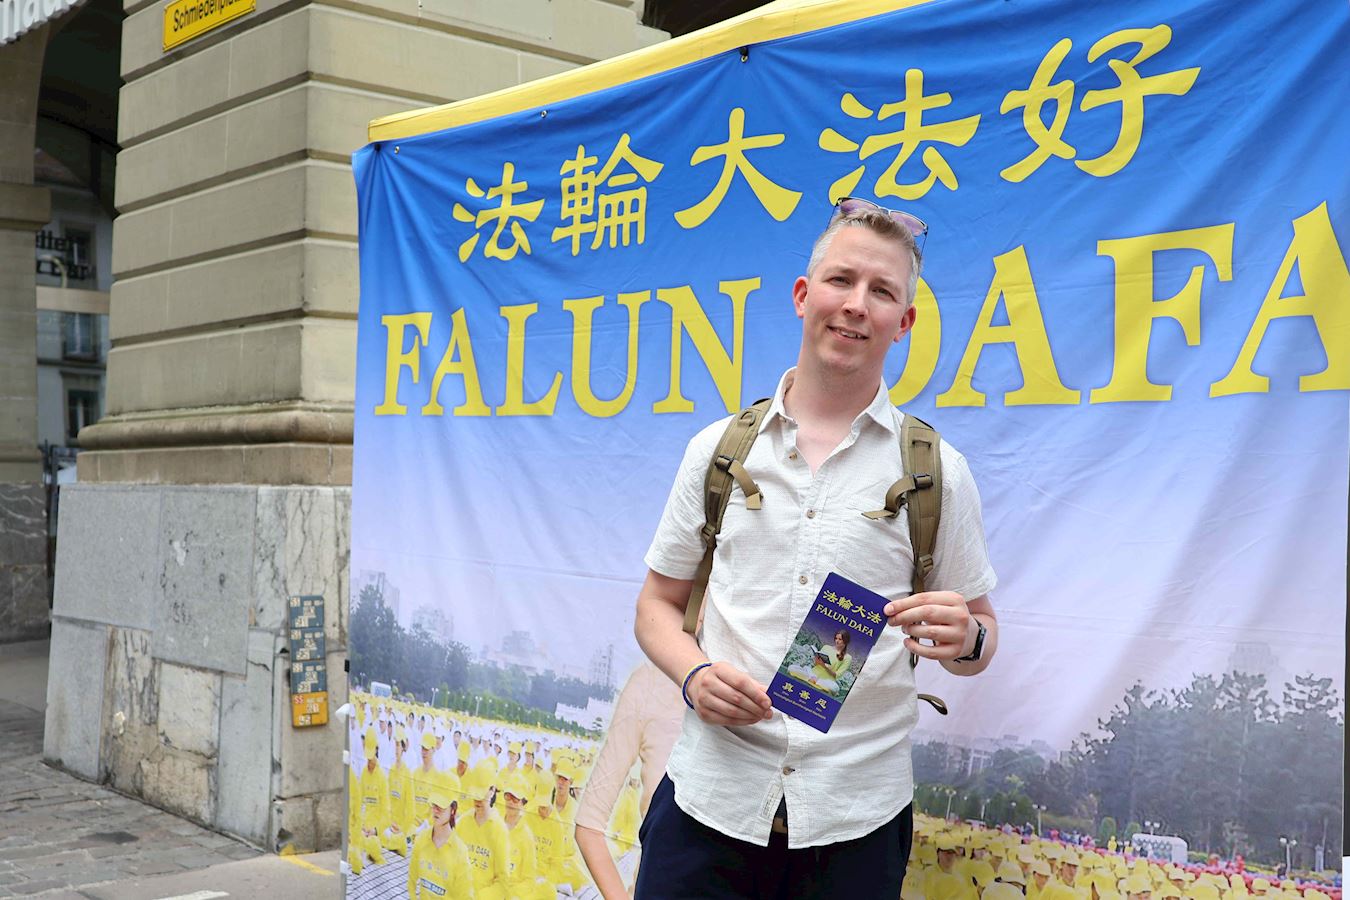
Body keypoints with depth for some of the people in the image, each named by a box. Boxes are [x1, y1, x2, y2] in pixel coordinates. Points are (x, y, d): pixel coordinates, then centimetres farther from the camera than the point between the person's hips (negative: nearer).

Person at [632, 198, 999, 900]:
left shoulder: (938, 470, 2)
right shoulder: (719, 449, 5)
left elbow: (979, 643, 7)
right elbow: (658, 605, 11)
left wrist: (963, 638, -16)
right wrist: (695, 674, -10)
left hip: (857, 815, 0)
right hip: (711, 797, 1)